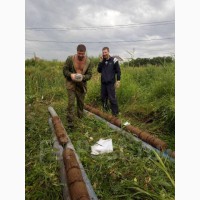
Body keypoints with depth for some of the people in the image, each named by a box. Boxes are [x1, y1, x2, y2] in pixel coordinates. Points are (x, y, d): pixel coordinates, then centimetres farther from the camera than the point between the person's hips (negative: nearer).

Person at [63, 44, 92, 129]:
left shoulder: (88, 61, -4)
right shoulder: (70, 59, -9)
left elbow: (89, 75, -2)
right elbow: (64, 70, -2)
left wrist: (82, 77, -23)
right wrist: (71, 75, -23)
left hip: (82, 85, 3)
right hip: (71, 83, -2)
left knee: (81, 102, 12)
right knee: (71, 102, -10)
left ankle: (80, 119, 30)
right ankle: (70, 121, -3)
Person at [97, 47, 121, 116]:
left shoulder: (114, 60, -6)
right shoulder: (102, 61, 8)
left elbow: (118, 71, -4)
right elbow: (99, 70, 3)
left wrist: (118, 81, -11)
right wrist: (100, 62, -8)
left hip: (111, 83, -5)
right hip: (103, 83, 5)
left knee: (112, 98, -6)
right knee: (103, 97, 13)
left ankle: (115, 113, 5)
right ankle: (105, 110, 31)